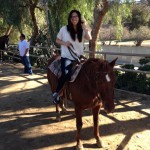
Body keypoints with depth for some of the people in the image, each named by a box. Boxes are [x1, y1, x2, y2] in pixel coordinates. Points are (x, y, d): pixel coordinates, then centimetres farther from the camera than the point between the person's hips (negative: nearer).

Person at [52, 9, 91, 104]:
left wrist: (84, 27, -13)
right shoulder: (64, 29, 0)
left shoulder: (82, 30, 6)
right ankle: (56, 93, -4)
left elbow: (89, 38, -10)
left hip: (79, 57, 4)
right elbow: (57, 40, 7)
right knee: (66, 74, -24)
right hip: (67, 57, -4)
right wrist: (64, 43, -13)